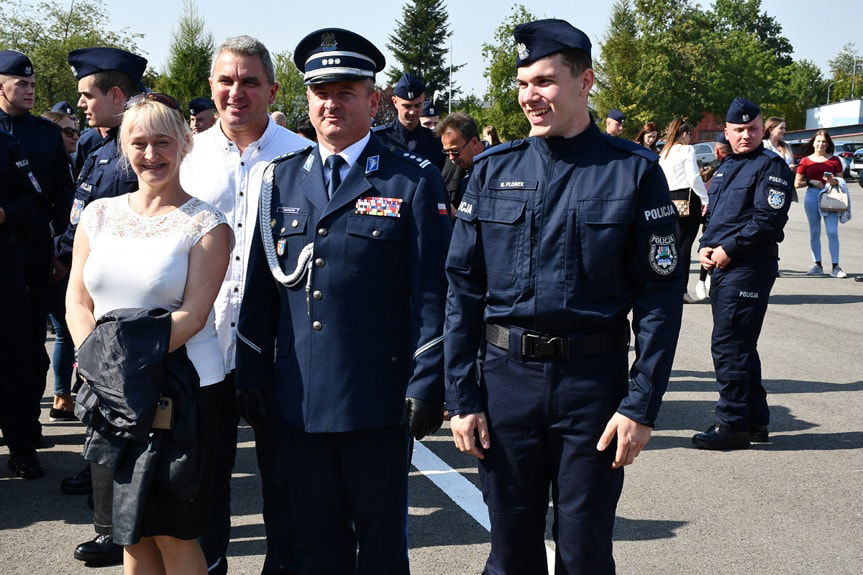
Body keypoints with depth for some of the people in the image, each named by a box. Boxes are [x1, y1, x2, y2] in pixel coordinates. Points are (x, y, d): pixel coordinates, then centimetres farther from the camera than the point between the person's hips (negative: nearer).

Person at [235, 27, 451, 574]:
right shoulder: (281, 178, 10)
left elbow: (433, 291, -5)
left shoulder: (414, 180, -2)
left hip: (377, 401, -4)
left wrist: (427, 385, -10)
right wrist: (252, 375, 7)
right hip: (297, 400, 4)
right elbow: (261, 287, 11)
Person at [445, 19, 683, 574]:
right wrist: (462, 397, 0)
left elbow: (660, 295, -4)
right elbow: (463, 287, 5)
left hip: (595, 382, -2)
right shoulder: (494, 170, 4)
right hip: (506, 378, 2)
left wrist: (642, 405, -10)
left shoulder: (634, 171, -3)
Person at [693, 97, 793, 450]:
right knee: (740, 345, 14)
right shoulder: (726, 167, 18)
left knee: (728, 345, -10)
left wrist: (728, 249, -17)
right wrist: (706, 246, 4)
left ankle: (733, 424, -4)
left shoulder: (771, 166, -8)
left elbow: (768, 219, -17)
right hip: (723, 266, 9)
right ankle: (755, 419, 24)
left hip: (749, 267, -9)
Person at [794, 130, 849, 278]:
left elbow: (841, 181, 11)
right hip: (812, 195, 1)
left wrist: (834, 181, -11)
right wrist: (811, 182, -8)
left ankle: (835, 267, -7)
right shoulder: (805, 161, 9)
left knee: (833, 232, -8)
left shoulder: (834, 160, 8)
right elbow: (797, 183, 8)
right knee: (814, 232, 6)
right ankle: (817, 265, 14)